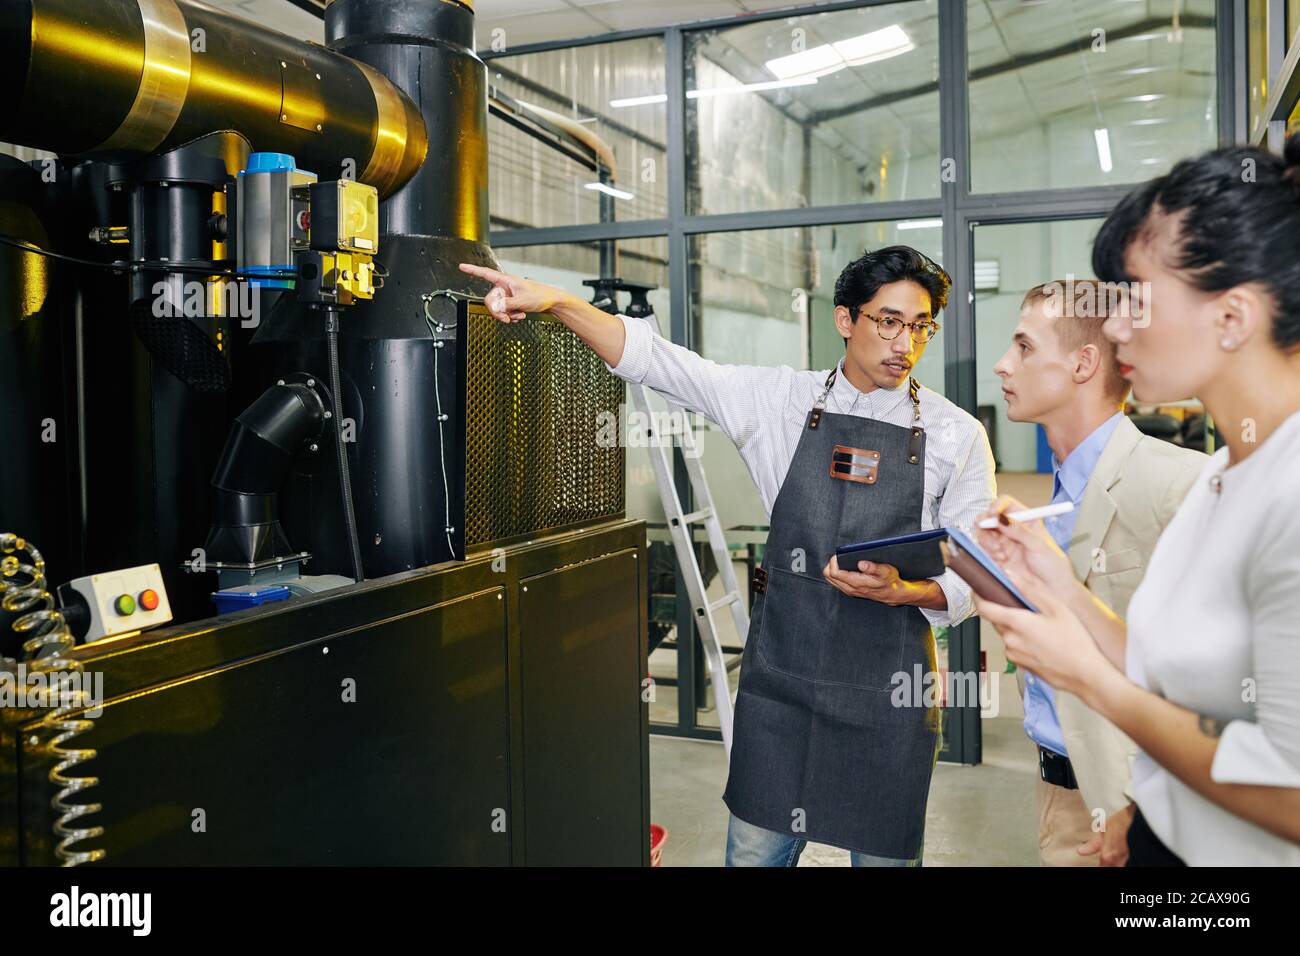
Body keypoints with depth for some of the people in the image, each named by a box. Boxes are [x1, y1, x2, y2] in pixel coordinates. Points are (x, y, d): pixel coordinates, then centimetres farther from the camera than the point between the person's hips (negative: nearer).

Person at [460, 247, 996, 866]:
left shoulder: (957, 435, -1)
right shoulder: (783, 399, 1)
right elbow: (661, 363, -4)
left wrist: (901, 590, -20)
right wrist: (554, 302, -15)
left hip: (887, 687, -1)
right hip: (780, 675, 1)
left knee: (883, 854, 11)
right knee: (754, 850, 11)